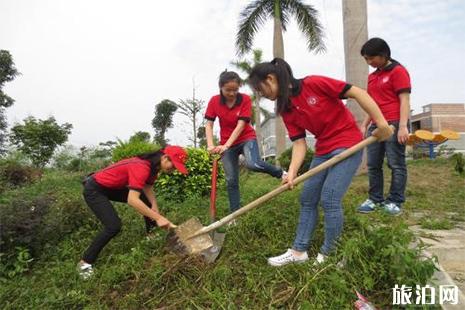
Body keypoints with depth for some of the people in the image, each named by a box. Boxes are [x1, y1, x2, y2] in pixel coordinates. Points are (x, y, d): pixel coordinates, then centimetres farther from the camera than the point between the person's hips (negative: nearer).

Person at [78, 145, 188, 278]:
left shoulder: (153, 165, -5)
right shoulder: (142, 167, -35)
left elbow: (147, 189, -4)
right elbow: (132, 200, -41)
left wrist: (154, 207, -21)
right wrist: (158, 218, -40)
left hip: (113, 187, 10)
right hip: (94, 190, -10)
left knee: (147, 201, 11)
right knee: (113, 226, -19)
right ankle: (85, 262, -2)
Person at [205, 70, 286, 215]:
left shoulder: (245, 99, -15)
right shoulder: (214, 101, -8)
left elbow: (241, 125, -22)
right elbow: (209, 125, -8)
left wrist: (226, 146, -31)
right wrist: (210, 145, -24)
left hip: (246, 138, -3)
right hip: (227, 143, 3)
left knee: (252, 163, -34)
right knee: (231, 180, 3)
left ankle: (280, 173, -6)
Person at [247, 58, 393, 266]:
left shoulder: (313, 84, -17)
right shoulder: (286, 110, 2)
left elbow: (357, 93, -15)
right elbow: (299, 143, -3)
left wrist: (381, 123, -18)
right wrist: (292, 172, -17)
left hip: (347, 144, -7)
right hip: (323, 150, 7)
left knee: (329, 199, -12)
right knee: (307, 199, 7)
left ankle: (329, 255, 8)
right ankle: (299, 251, 18)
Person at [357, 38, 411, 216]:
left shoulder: (398, 71, -3)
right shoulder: (372, 77, 19)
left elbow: (404, 100, -10)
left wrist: (402, 126, -19)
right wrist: (364, 125, 17)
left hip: (394, 124, -7)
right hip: (376, 126, 8)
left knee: (396, 164, -2)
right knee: (373, 164, 7)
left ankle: (395, 201, 5)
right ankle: (375, 199, 16)